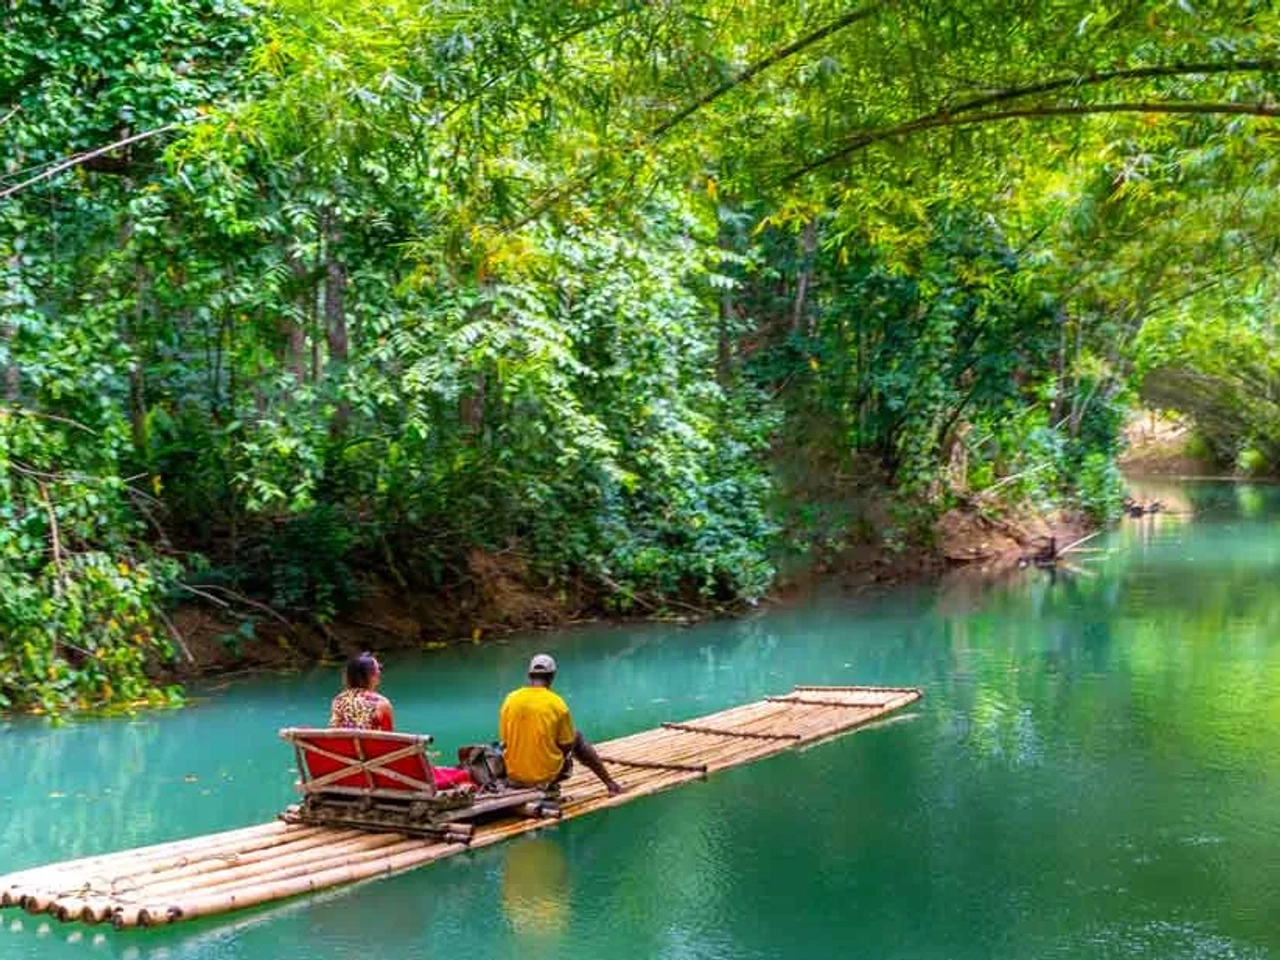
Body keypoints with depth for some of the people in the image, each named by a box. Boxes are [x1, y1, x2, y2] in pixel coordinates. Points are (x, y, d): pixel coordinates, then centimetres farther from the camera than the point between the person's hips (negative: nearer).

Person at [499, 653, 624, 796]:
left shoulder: (510, 699, -5)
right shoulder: (557, 704, -12)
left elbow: (505, 740, 3)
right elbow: (567, 746, -4)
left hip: (514, 775, 3)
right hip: (547, 776, -3)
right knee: (578, 736, 22)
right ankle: (609, 783, 31)